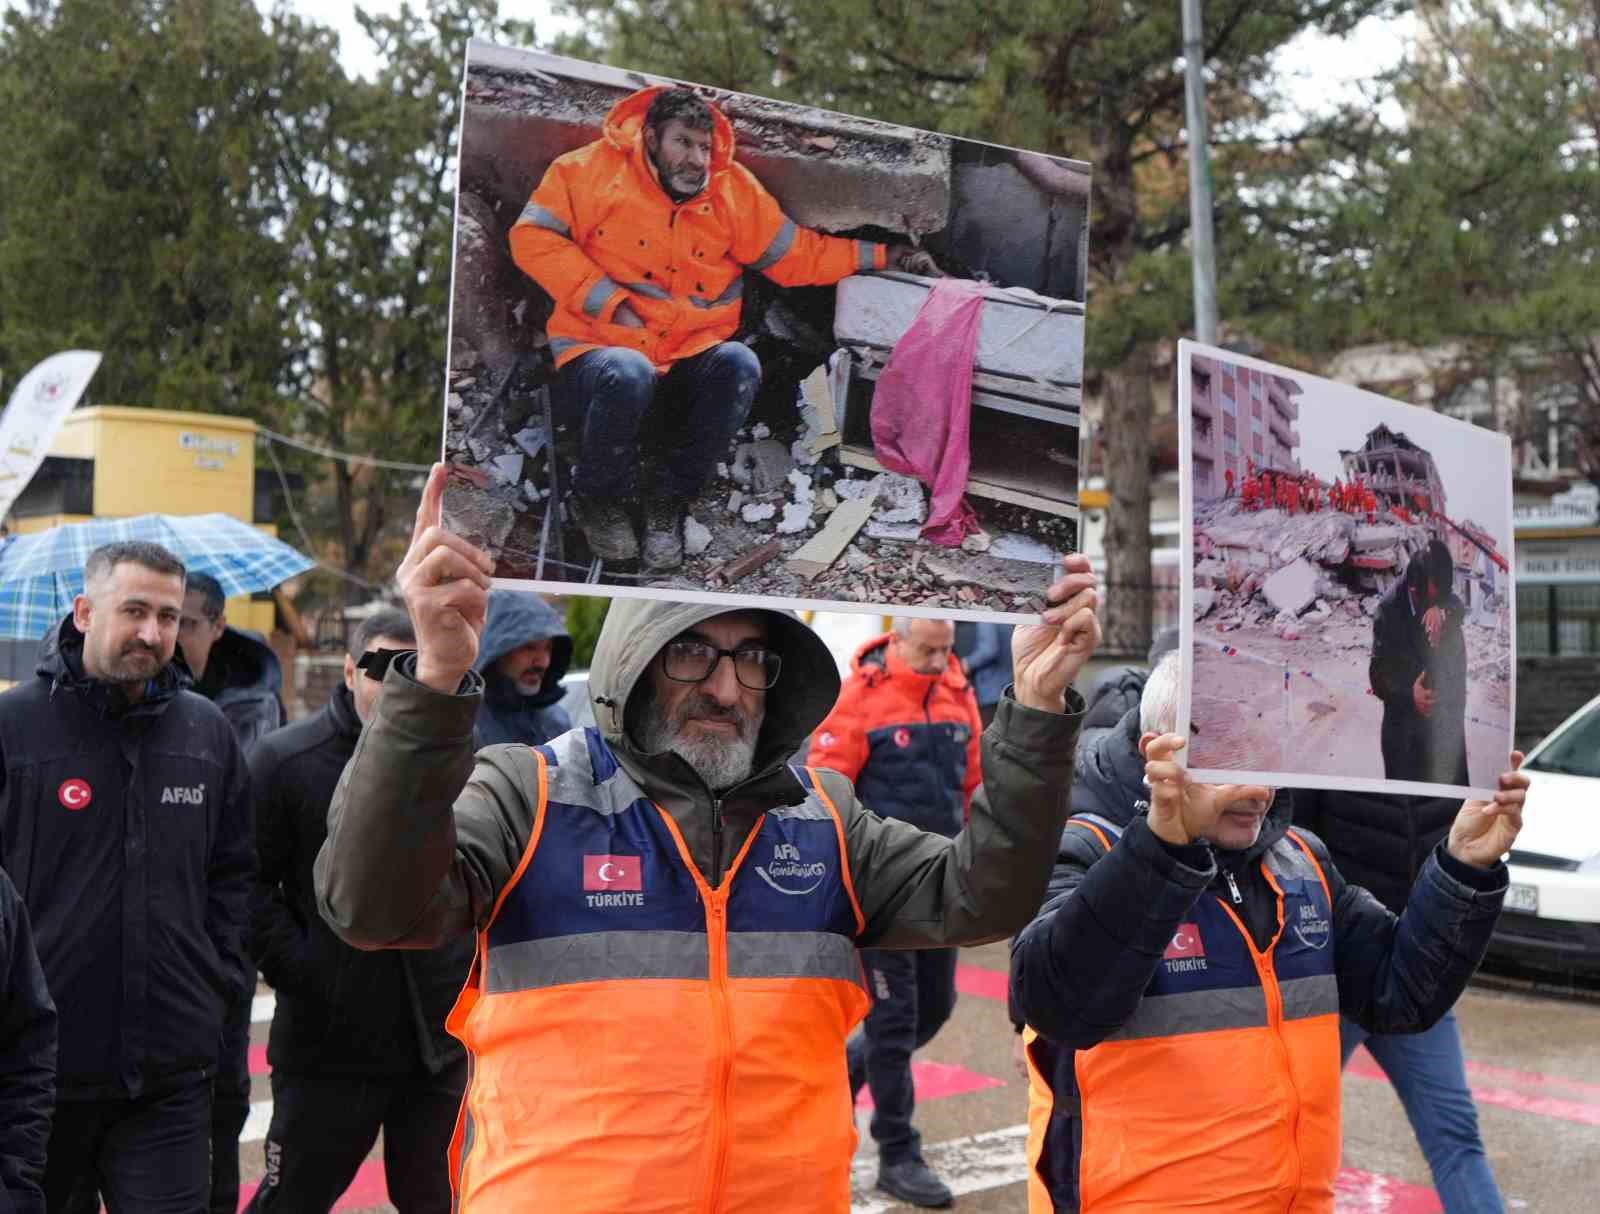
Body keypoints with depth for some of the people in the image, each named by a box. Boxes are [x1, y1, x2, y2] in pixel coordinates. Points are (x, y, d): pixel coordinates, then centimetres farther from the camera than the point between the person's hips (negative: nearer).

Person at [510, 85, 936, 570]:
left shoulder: (733, 190, 8)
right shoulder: (593, 169, -1)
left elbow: (796, 254, 13)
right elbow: (533, 237, -5)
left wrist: (880, 256, 6)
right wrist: (608, 301, -13)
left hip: (688, 362, 3)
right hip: (598, 347, -3)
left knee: (739, 365, -28)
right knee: (629, 374, -37)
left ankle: (670, 499, -7)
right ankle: (598, 501, -7)